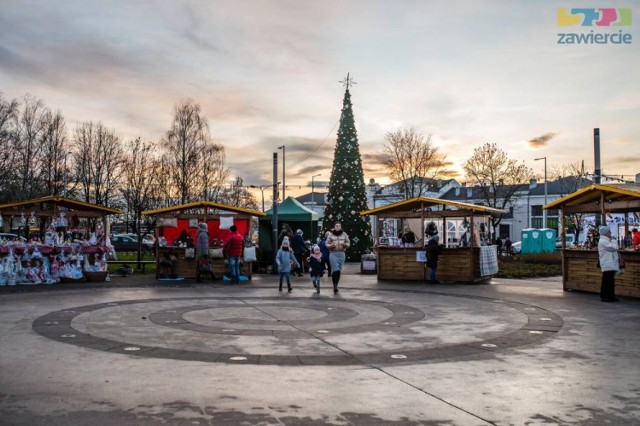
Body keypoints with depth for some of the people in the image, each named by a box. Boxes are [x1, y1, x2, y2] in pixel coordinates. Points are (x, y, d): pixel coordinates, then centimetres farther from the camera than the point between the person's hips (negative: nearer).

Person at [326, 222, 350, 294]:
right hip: (333, 253, -2)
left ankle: (336, 285, 20)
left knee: (339, 271, 7)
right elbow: (327, 244, 5)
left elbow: (348, 243, 9)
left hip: (342, 254, 2)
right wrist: (331, 245, -16)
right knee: (335, 270, -13)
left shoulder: (344, 234, 6)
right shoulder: (330, 234, 2)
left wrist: (344, 244, -12)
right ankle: (334, 286, -8)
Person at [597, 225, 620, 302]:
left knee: (610, 281, 12)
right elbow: (614, 247, -19)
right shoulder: (603, 241, -14)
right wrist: (614, 240, -4)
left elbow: (614, 248, 22)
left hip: (611, 265, 10)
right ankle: (605, 297, -3)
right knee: (607, 281, -7)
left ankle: (610, 296, 17)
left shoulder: (606, 241, 19)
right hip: (607, 265, -10)